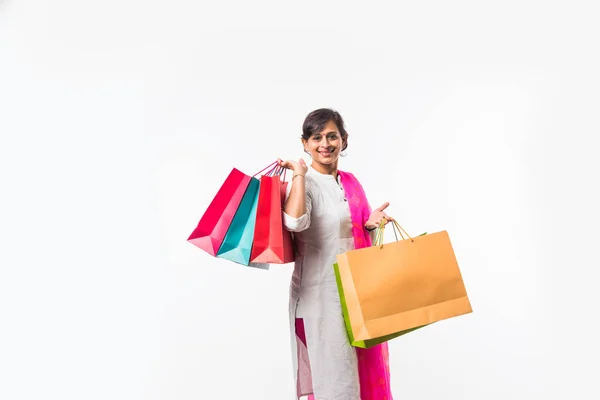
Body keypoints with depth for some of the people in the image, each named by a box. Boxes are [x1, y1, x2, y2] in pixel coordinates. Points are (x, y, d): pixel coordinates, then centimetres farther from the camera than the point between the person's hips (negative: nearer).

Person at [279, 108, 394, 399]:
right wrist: (300, 173, -22)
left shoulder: (351, 183, 10)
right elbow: (295, 223, -33)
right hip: (321, 295, -7)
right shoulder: (304, 183, -11)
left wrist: (371, 224, -4)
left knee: (364, 371, 16)